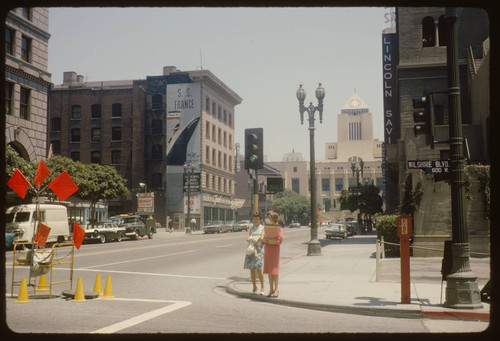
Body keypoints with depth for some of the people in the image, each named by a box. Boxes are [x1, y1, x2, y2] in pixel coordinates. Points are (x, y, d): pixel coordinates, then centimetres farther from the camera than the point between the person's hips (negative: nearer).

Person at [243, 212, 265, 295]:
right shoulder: (251, 228, 14)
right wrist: (249, 239, -23)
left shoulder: (263, 228, 5)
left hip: (259, 250, -3)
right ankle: (254, 288, 15)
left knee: (258, 270, -8)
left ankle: (262, 286, 11)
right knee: (252, 270, 3)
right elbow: (247, 238, 0)